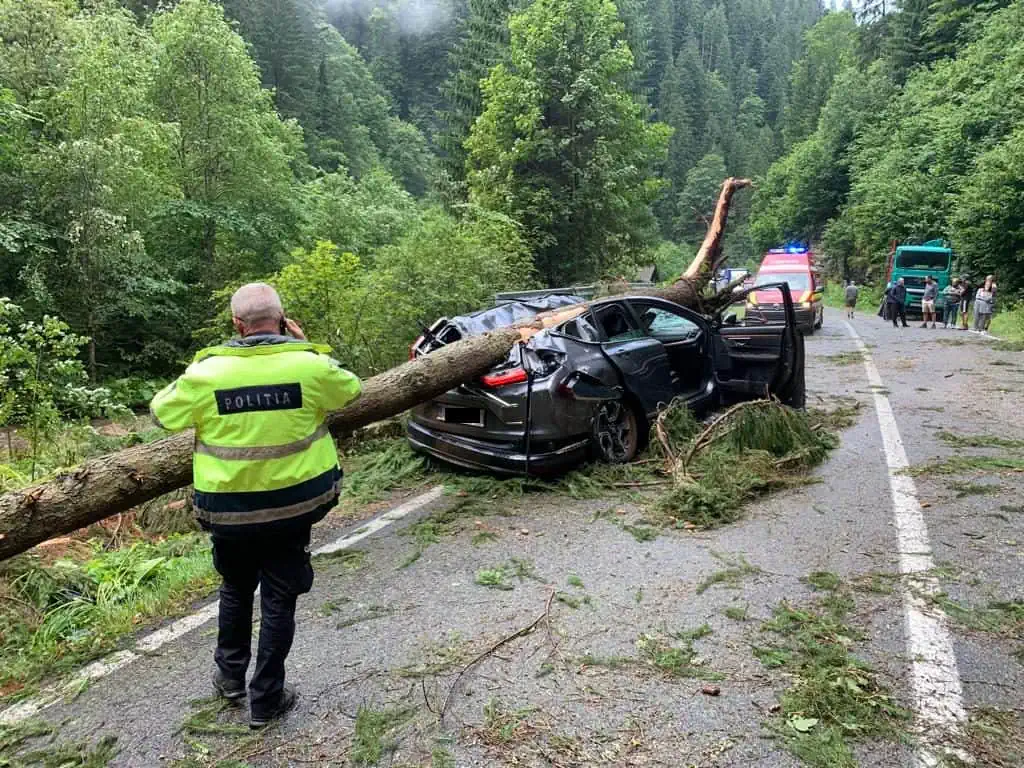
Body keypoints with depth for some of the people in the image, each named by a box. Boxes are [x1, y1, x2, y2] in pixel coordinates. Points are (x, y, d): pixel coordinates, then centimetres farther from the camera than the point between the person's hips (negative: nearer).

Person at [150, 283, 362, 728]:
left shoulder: (207, 372, -13)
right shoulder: (310, 366, -15)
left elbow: (162, 414, 3)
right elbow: (351, 390, 6)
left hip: (230, 508, 1)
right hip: (293, 504, -1)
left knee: (236, 589, 25)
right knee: (278, 599, 12)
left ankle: (229, 675, 40)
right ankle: (265, 699, 22)